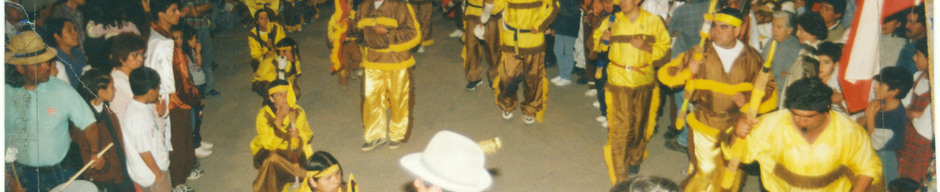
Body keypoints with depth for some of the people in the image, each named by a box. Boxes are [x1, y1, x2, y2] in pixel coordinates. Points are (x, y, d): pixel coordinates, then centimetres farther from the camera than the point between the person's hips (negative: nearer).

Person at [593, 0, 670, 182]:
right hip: (618, 82, -1)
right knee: (620, 129, -6)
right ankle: (620, 179, 1)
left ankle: (635, 159, 45)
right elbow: (596, 39, 12)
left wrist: (645, 47, -18)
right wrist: (603, 38, -10)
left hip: (644, 81, 2)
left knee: (641, 126, 16)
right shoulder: (612, 21, 0)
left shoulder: (653, 21, -1)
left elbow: (664, 47, 0)